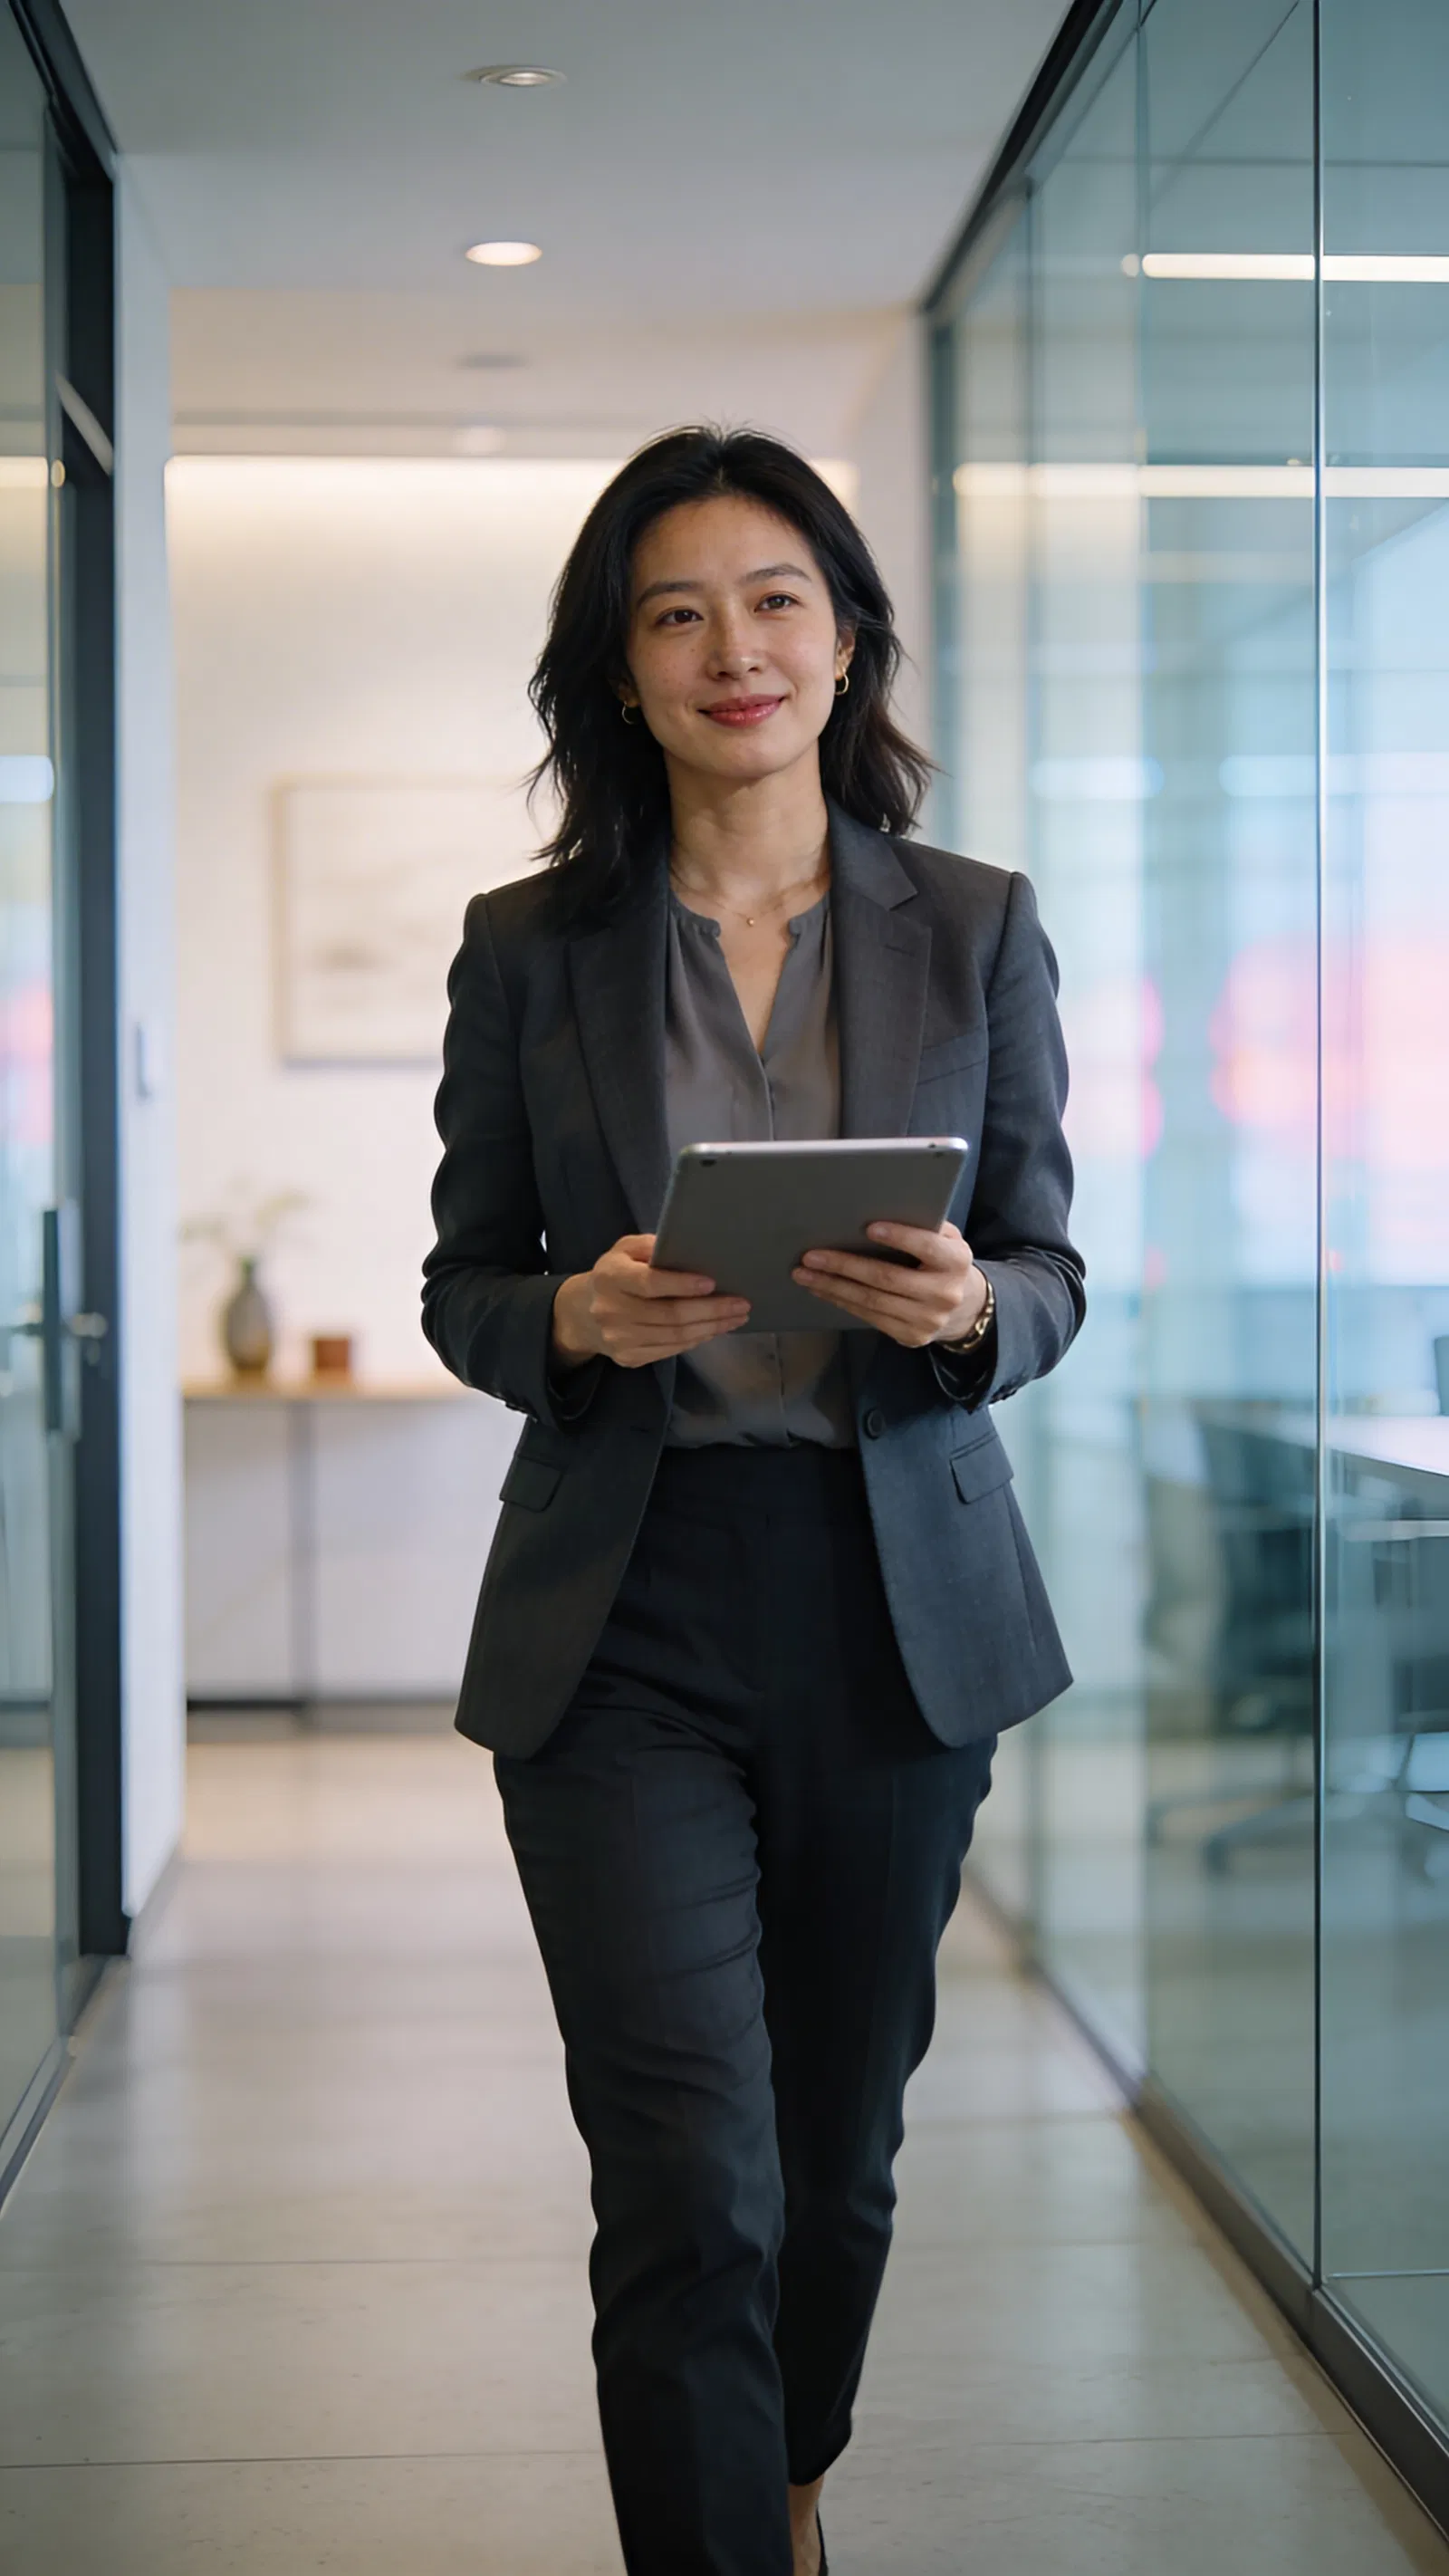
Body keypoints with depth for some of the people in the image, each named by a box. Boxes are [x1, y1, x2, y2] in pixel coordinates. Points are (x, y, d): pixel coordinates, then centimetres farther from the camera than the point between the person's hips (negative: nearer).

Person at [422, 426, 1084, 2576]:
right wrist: (577, 1323, -15)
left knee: (841, 2149, 15)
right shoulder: (527, 947, 3)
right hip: (621, 1616, -1)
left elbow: (1053, 1275, 6)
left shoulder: (977, 929, 4)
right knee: (690, 2187, -10)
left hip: (900, 1608, 2)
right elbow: (461, 1287, 7)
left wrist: (966, 1309, -16)